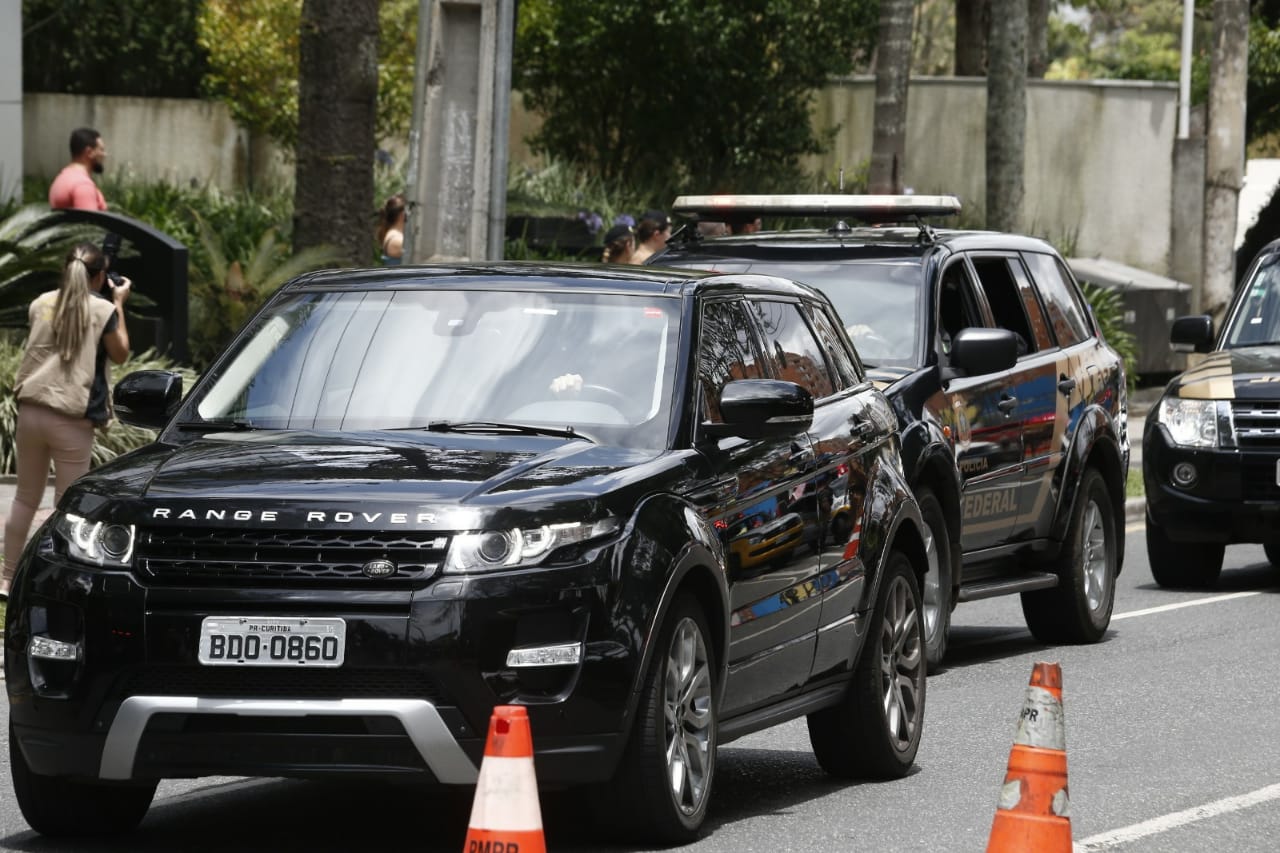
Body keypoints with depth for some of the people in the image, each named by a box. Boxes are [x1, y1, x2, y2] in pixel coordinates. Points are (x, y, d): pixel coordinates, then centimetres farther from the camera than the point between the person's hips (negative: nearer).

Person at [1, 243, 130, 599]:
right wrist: (119, 305, 14)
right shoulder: (103, 310, -6)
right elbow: (119, 354, 7)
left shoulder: (42, 304, 8)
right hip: (72, 418, -5)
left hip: (31, 410, 5)